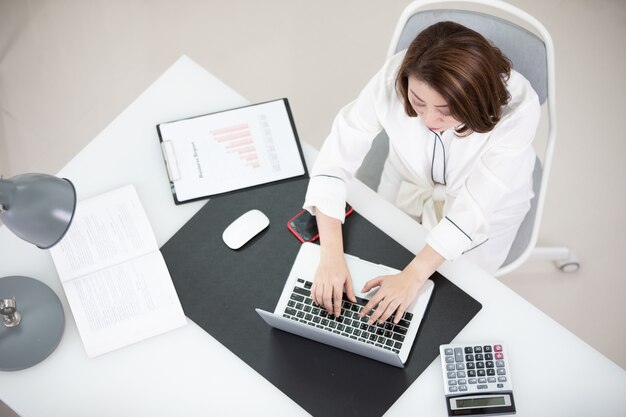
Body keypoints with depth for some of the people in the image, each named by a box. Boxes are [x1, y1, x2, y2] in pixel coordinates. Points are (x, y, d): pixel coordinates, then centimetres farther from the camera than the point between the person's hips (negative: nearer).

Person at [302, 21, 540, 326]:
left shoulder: (517, 108, -38)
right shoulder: (394, 77, -34)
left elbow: (473, 209, -33)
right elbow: (336, 157, -31)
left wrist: (413, 277, -38)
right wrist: (331, 257, -39)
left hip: (487, 201, -1)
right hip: (409, 183, 2)